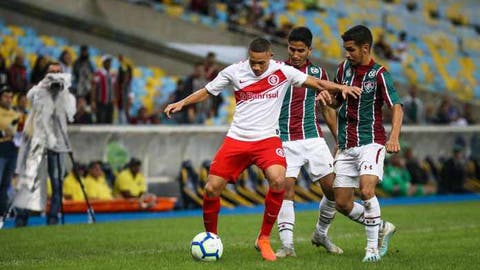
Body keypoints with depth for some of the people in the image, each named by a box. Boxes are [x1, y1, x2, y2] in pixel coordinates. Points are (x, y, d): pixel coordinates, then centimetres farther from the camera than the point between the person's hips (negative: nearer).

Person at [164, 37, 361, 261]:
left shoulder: (282, 72, -4)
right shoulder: (234, 72, -1)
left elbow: (315, 82, 4)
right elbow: (207, 91, 10)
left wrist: (341, 88, -9)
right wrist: (181, 103, -2)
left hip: (267, 139, -1)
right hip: (237, 139, 1)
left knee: (278, 180, -27)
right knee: (212, 188, -6)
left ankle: (264, 239, -9)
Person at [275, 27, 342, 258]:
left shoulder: (318, 72, 9)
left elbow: (327, 110, 17)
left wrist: (339, 140, 15)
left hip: (313, 138, 2)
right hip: (285, 141, -2)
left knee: (333, 188, -1)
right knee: (286, 189, -14)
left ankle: (321, 234, 21)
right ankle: (287, 245, -11)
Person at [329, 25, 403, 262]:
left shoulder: (379, 74, -8)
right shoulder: (344, 68, 9)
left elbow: (397, 107, -15)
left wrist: (394, 138, -31)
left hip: (371, 143, -6)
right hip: (346, 147, 6)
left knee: (366, 190, -26)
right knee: (342, 204, 3)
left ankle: (373, 247, -13)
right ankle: (382, 228, 25)